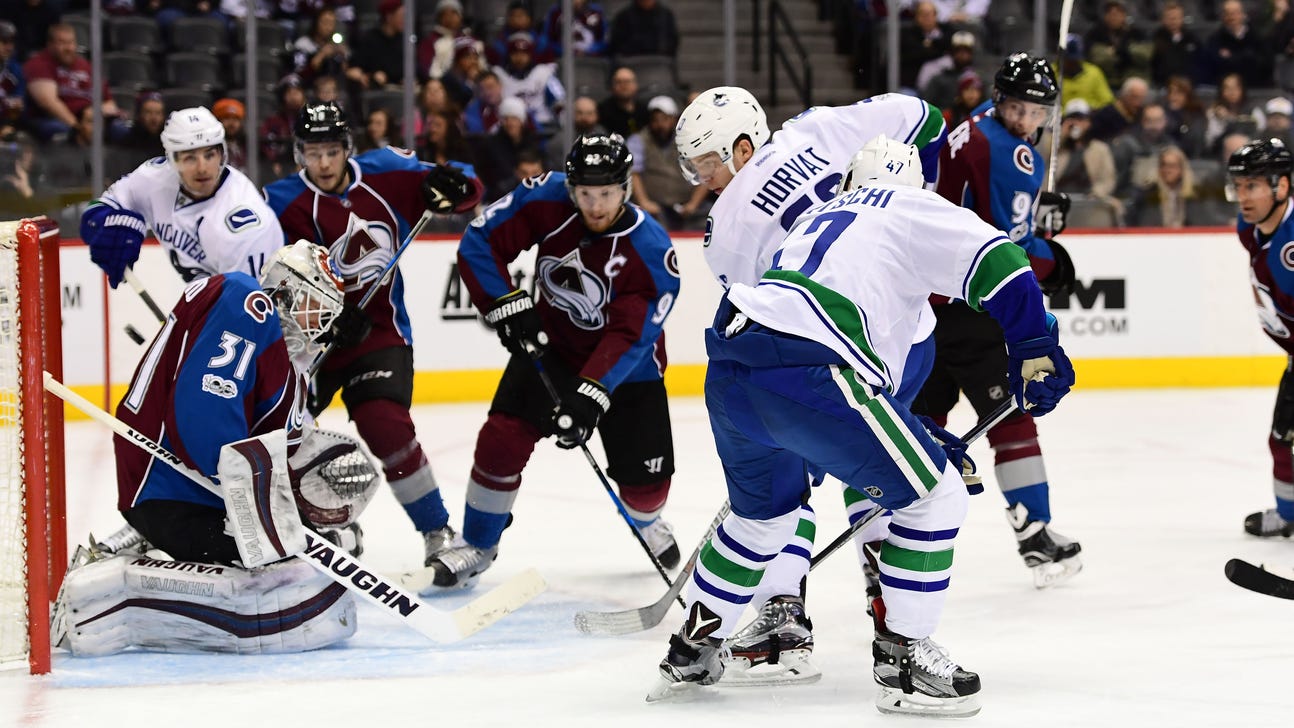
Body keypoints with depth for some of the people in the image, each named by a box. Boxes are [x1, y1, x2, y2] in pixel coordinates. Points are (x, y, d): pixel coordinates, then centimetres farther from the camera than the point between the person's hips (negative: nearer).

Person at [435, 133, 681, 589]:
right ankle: (477, 546, 4)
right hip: (549, 345, 2)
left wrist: (591, 396, -40)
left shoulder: (652, 252, -28)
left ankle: (646, 523, 35)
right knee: (501, 440, -15)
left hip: (625, 366, -2)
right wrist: (506, 305, -24)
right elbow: (479, 243, -15)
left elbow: (629, 338, -31)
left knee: (645, 478, -3)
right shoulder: (546, 201, -21)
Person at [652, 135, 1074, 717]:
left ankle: (692, 648, 40)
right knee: (934, 495, 5)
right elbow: (995, 260, 1)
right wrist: (1033, 352, 10)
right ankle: (901, 658, 5)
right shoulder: (912, 209, 17)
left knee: (764, 510, 33)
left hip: (727, 369, 8)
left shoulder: (817, 218, 36)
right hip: (803, 371, -8)